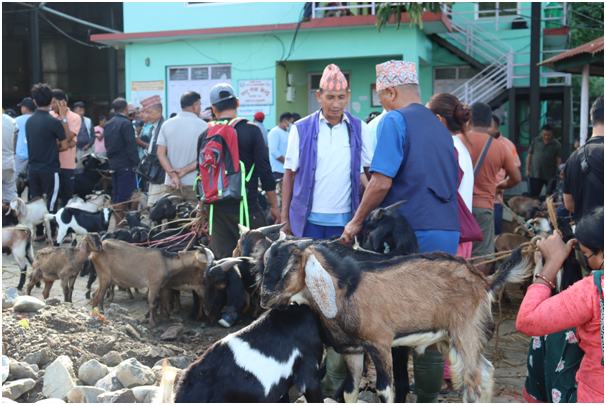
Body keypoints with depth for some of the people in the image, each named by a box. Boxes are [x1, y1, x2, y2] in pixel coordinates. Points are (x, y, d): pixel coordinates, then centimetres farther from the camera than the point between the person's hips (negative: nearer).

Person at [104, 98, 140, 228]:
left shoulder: (108, 124, 12)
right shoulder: (126, 123, -12)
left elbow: (107, 145, 17)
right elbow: (131, 145, -16)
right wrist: (137, 163, -13)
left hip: (113, 164, 8)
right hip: (125, 164, -8)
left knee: (117, 196, 13)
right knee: (123, 196, -6)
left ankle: (118, 224, 18)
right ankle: (120, 226, -6)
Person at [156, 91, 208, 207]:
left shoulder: (167, 125, 5)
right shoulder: (203, 126, -4)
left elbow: (161, 154, -1)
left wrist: (173, 175, -8)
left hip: (171, 184, 3)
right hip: (195, 184, -3)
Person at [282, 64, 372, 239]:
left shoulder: (359, 129, 6)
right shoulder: (301, 129, 3)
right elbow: (289, 175, 5)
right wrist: (285, 219, 0)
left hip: (345, 220, 1)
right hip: (308, 220, -1)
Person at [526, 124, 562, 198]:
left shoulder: (556, 145, 1)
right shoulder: (535, 141, 7)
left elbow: (559, 160, -2)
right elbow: (530, 156, 10)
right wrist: (527, 170, 5)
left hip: (550, 175, -1)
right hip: (534, 174, 1)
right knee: (532, 195, 2)